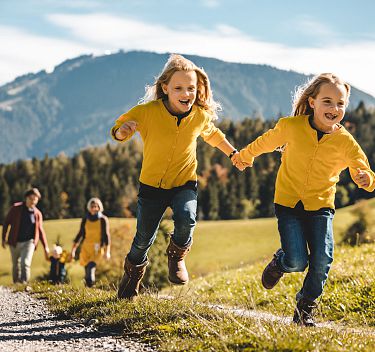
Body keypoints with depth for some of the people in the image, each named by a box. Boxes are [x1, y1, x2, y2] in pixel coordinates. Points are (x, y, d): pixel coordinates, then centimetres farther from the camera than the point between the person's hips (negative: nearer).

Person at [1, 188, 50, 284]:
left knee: (25, 263, -18)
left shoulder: (37, 214, 1)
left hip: (29, 242, 0)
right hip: (15, 243, 0)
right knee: (16, 265, 10)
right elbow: (6, 222, 4)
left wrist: (45, 247, 6)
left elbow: (40, 230, 9)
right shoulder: (16, 208, -4)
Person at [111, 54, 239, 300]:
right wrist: (123, 130, -30)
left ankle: (177, 255, 5)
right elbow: (117, 131, -7)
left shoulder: (201, 116, -10)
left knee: (186, 219, -29)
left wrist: (233, 153, 12)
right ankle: (134, 271, 42)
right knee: (144, 238, 8)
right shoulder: (146, 112, -19)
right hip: (152, 184, 0)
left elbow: (212, 135, 15)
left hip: (184, 184, 1)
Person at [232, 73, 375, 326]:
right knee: (297, 262, -14)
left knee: (322, 261, -12)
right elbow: (266, 142, 10)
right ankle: (280, 263, 24)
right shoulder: (291, 127, -11)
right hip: (288, 203, -1)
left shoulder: (346, 142, -10)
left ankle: (306, 307, 14)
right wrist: (244, 156, 27)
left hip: (320, 206, 1)